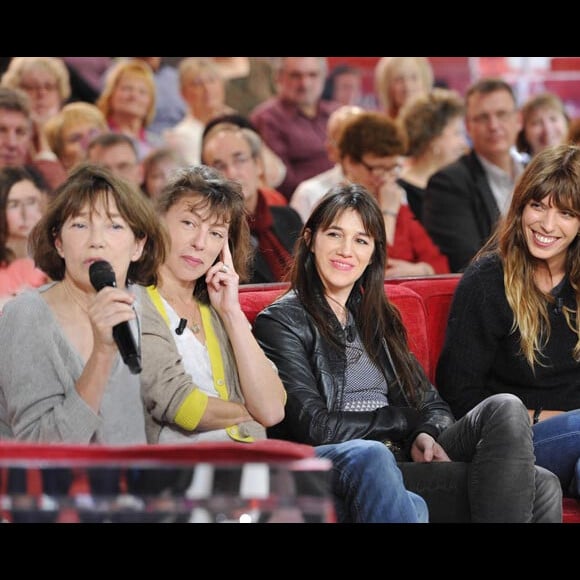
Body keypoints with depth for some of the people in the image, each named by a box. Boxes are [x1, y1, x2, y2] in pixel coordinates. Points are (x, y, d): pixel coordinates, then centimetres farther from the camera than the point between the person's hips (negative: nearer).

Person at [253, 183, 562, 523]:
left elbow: (433, 405, 18)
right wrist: (406, 419, -1)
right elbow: (316, 428, -10)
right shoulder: (281, 322, 2)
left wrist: (425, 434, -6)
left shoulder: (377, 317, 23)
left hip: (408, 458, 7)